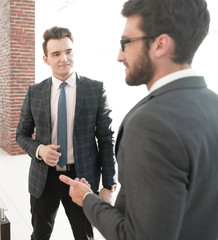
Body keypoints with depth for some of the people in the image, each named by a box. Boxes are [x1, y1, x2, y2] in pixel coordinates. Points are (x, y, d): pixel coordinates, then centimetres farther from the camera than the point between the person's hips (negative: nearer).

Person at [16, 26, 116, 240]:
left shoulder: (96, 90, -7)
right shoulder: (34, 92, -1)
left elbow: (106, 139, -6)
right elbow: (22, 134, 8)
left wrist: (108, 186, -7)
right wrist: (39, 149, -15)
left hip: (82, 176, -2)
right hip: (43, 178, 2)